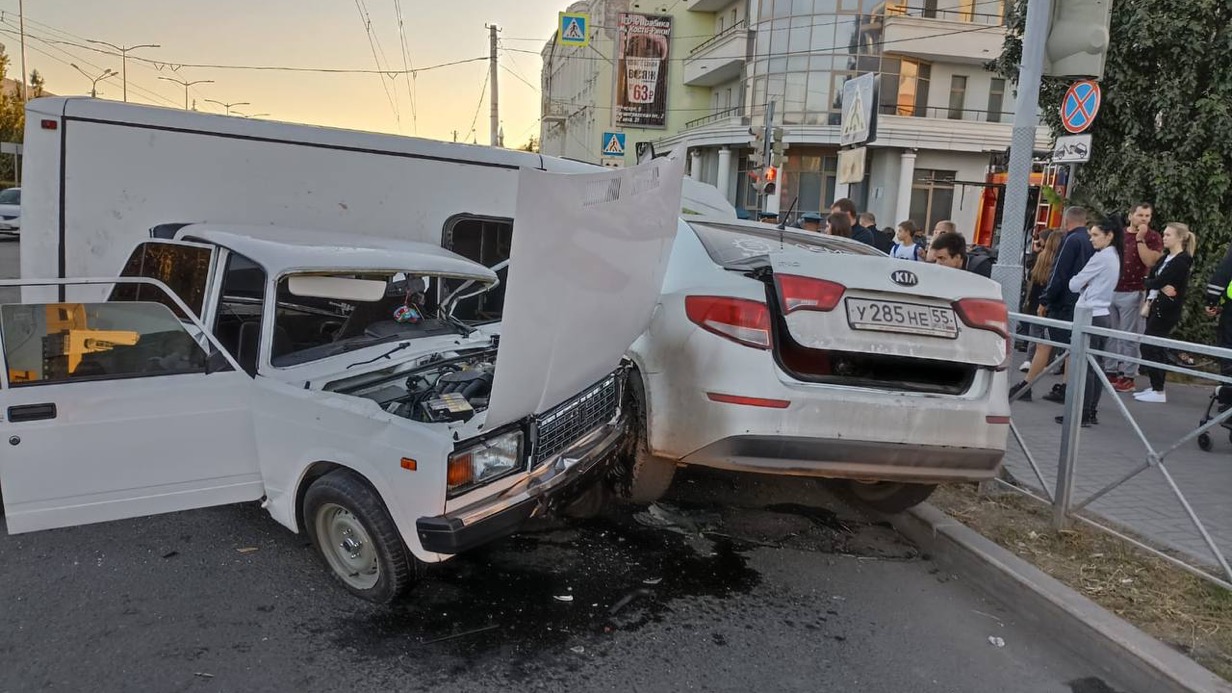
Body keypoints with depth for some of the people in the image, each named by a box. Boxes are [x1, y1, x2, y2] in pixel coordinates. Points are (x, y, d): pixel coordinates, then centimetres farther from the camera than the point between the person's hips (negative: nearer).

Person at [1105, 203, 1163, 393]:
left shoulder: (1153, 238, -1)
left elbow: (1150, 262, -16)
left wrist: (1140, 238, -16)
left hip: (1133, 293, -4)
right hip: (1110, 290, 5)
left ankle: (1128, 376, 2)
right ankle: (1111, 371, 16)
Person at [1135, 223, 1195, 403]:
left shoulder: (1182, 261, -14)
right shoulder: (1166, 257, 13)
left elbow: (1158, 282, -21)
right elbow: (1151, 278, 9)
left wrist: (1149, 282, 0)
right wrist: (1148, 301, -4)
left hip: (1167, 310, -9)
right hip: (1156, 307, 9)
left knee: (1149, 347, -8)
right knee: (1156, 348, 11)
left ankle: (1158, 392, -3)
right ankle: (1155, 387, 18)